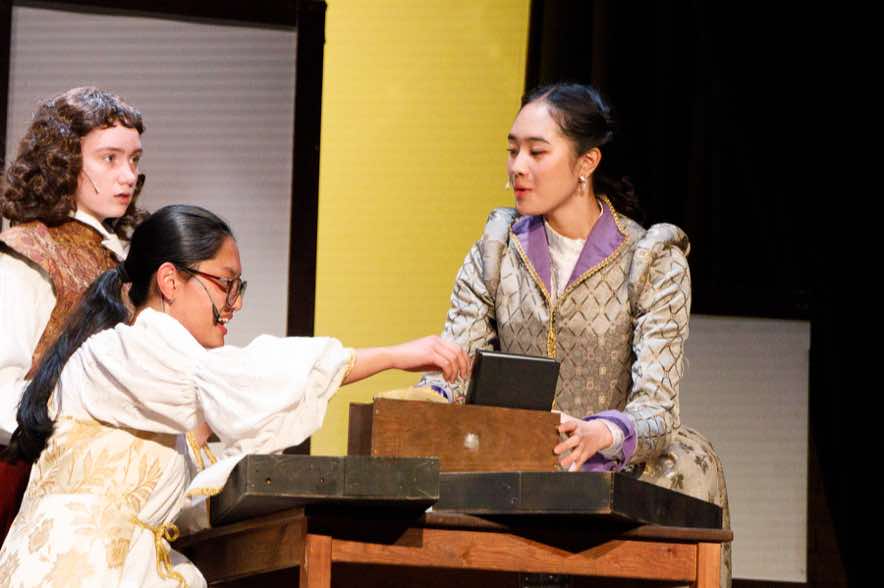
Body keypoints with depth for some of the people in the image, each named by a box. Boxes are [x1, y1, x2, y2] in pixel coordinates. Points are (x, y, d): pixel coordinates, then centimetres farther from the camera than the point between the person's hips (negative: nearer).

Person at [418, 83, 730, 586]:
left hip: (609, 478, -2)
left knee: (687, 459, -29)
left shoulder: (655, 261, -3)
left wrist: (600, 434, -36)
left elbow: (656, 408, -14)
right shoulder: (496, 251, 8)